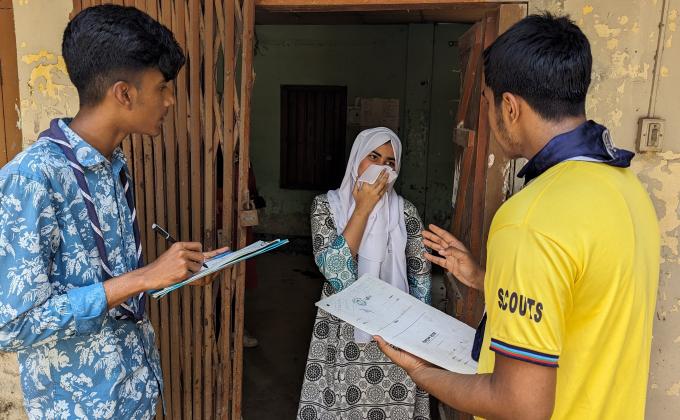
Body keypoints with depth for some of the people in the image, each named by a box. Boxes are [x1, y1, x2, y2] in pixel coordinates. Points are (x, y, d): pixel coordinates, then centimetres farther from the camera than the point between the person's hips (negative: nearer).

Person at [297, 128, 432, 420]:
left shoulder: (405, 212, -1)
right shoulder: (327, 204, -5)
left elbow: (420, 279, 4)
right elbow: (333, 269, -19)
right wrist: (362, 209, -19)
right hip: (341, 332, -1)